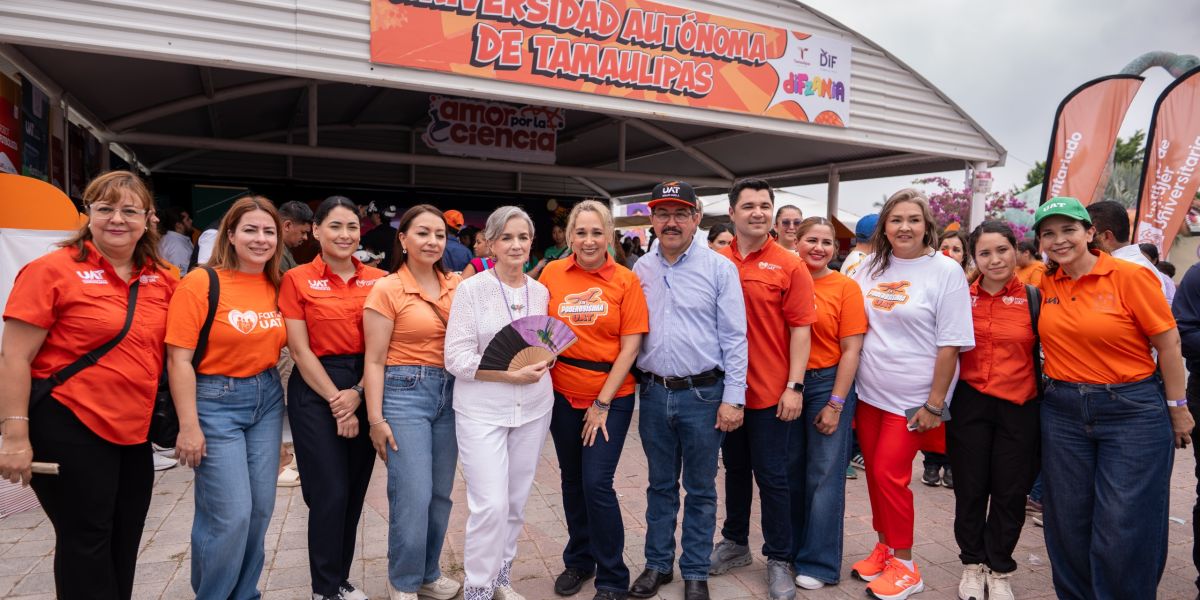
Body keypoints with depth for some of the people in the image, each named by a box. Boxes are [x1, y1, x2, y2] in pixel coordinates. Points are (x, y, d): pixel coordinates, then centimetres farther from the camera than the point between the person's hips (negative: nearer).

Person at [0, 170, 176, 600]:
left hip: (136, 432, 6)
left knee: (124, 544, 17)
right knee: (86, 540, 6)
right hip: (70, 428, -5)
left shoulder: (162, 278, 4)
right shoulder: (51, 271, -11)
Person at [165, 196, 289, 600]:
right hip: (216, 401, -5)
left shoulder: (278, 288, 4)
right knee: (230, 515, -4)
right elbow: (179, 359, -13)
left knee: (261, 509, 11)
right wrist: (189, 426, -15)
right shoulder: (201, 283, -12)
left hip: (267, 399, 6)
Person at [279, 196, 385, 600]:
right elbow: (300, 350, -8)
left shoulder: (377, 280, 4)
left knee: (355, 491, 11)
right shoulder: (297, 280, -4)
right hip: (315, 390, -3)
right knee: (330, 492, -1)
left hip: (365, 389, 4)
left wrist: (357, 394, -10)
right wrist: (336, 401, -12)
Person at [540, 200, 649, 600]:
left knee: (597, 483, -5)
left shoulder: (626, 280, -7)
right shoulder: (552, 274, -1)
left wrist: (602, 403, -10)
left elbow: (631, 345, -9)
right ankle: (578, 561, 37)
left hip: (610, 396, -3)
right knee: (572, 480, 15)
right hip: (563, 394, 3)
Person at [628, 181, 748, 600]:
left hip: (702, 395, -3)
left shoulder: (720, 268, -5)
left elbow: (734, 338, -7)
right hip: (654, 393, 3)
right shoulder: (640, 270, 5)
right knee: (660, 485, 16)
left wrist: (733, 397, -11)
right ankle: (657, 564, 32)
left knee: (700, 490, 10)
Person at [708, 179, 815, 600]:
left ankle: (778, 559, 25)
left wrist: (795, 386, -12)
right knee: (735, 469, 18)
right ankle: (735, 542, 36)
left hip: (771, 391, -3)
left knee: (771, 476, 7)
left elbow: (800, 329, -7)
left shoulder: (789, 265, -7)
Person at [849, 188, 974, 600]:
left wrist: (934, 404, -12)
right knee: (875, 473, 11)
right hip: (868, 393, 5)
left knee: (890, 476, -2)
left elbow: (950, 344, -10)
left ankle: (904, 566, 16)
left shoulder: (945, 270, -8)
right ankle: (884, 548, 29)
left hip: (911, 398, -4)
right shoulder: (870, 268, 4)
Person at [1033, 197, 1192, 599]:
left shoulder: (1130, 276, -11)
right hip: (1062, 411, 4)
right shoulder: (1045, 283, 1)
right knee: (1068, 522, 14)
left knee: (1124, 528, 1)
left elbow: (1168, 343, -6)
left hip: (1132, 411, -4)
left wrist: (1177, 407, -3)